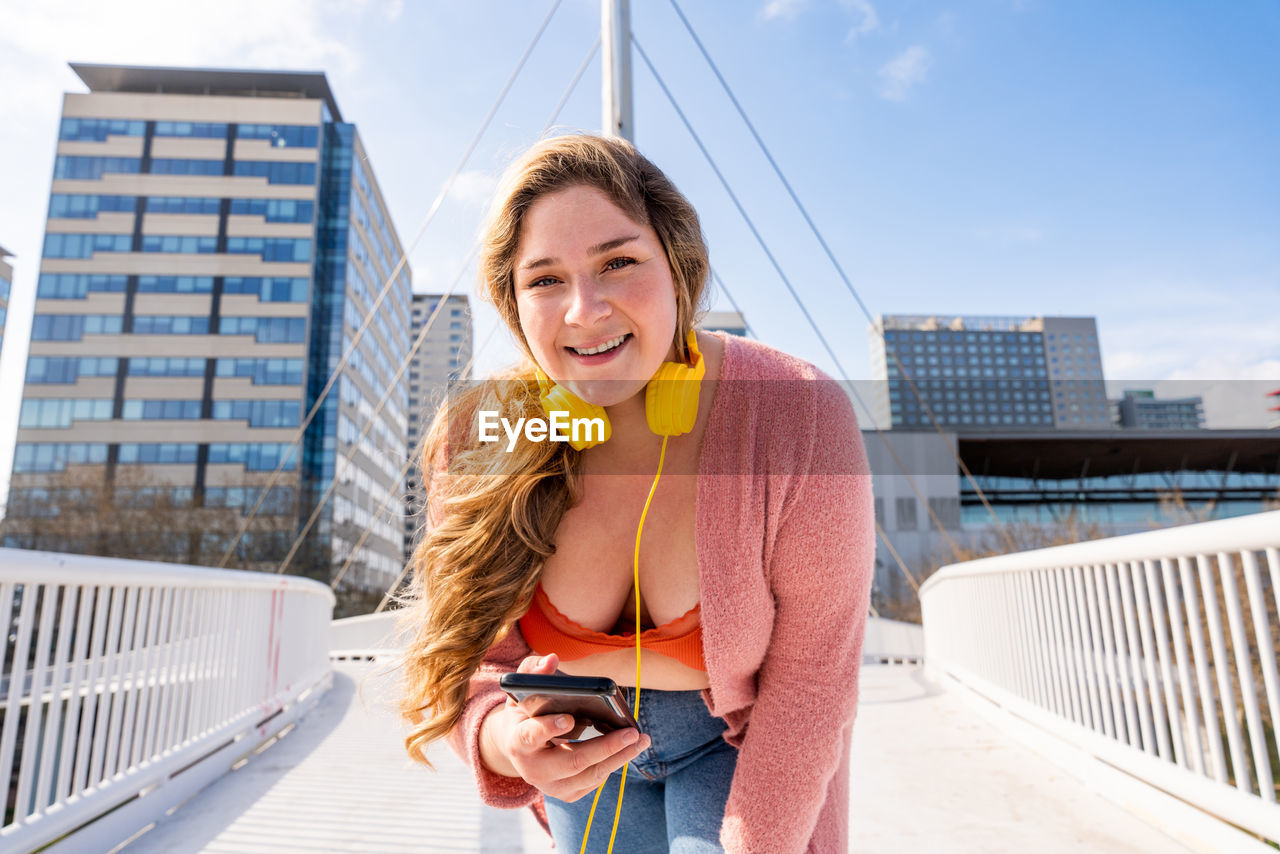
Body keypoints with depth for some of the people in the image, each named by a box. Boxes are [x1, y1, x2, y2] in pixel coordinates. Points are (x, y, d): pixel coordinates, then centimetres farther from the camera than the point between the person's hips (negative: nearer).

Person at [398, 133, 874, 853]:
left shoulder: (800, 420, -30)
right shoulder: (479, 445, -23)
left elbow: (812, 670, -21)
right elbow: (457, 649, -13)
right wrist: (498, 737, -34)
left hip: (738, 738, -2)